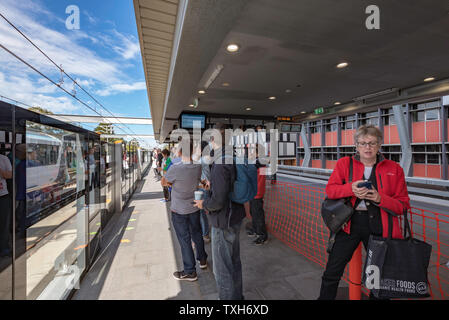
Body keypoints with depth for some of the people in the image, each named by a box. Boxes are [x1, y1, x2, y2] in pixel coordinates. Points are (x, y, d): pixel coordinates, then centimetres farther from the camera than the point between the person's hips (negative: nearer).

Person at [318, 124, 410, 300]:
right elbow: (330, 190, -1)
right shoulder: (344, 163, 2)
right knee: (332, 272, 6)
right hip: (349, 224, -1)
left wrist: (380, 199, -16)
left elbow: (403, 204, 3)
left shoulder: (394, 169, 3)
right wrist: (351, 188, -18)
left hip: (378, 227, 1)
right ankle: (325, 297, 29)